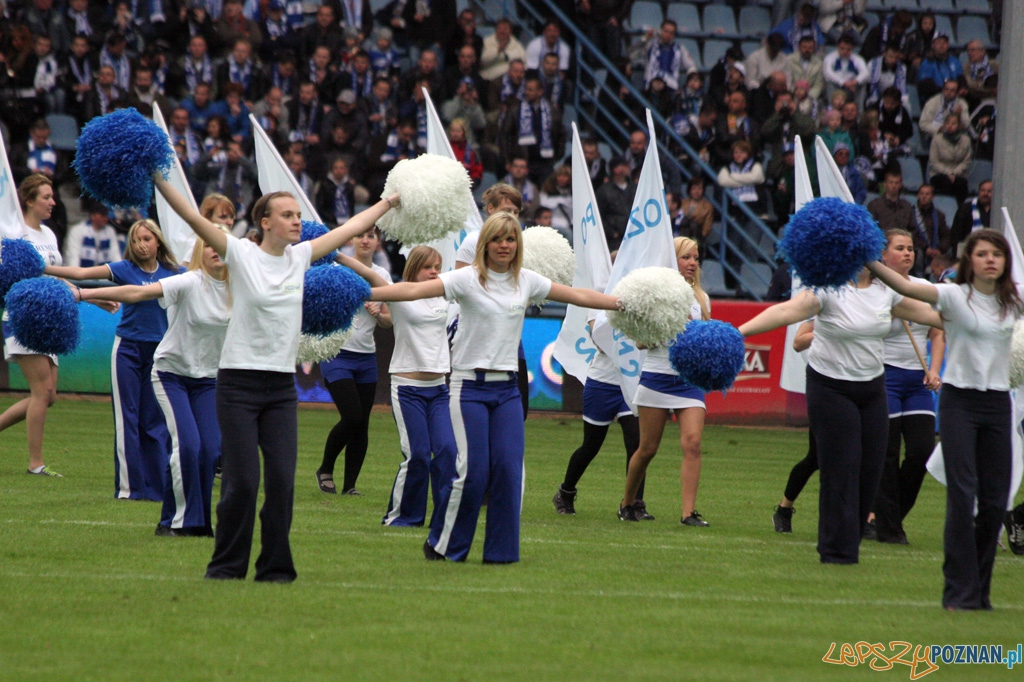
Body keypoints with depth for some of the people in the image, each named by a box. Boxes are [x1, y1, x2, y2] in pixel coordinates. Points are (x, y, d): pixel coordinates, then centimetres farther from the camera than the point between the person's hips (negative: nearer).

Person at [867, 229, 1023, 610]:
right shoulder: (956, 296, -6)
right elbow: (907, 288, -20)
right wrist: (868, 262, -33)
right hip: (959, 401, -4)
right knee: (962, 496, -11)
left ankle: (980, 590, 16)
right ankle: (960, 592, -6)